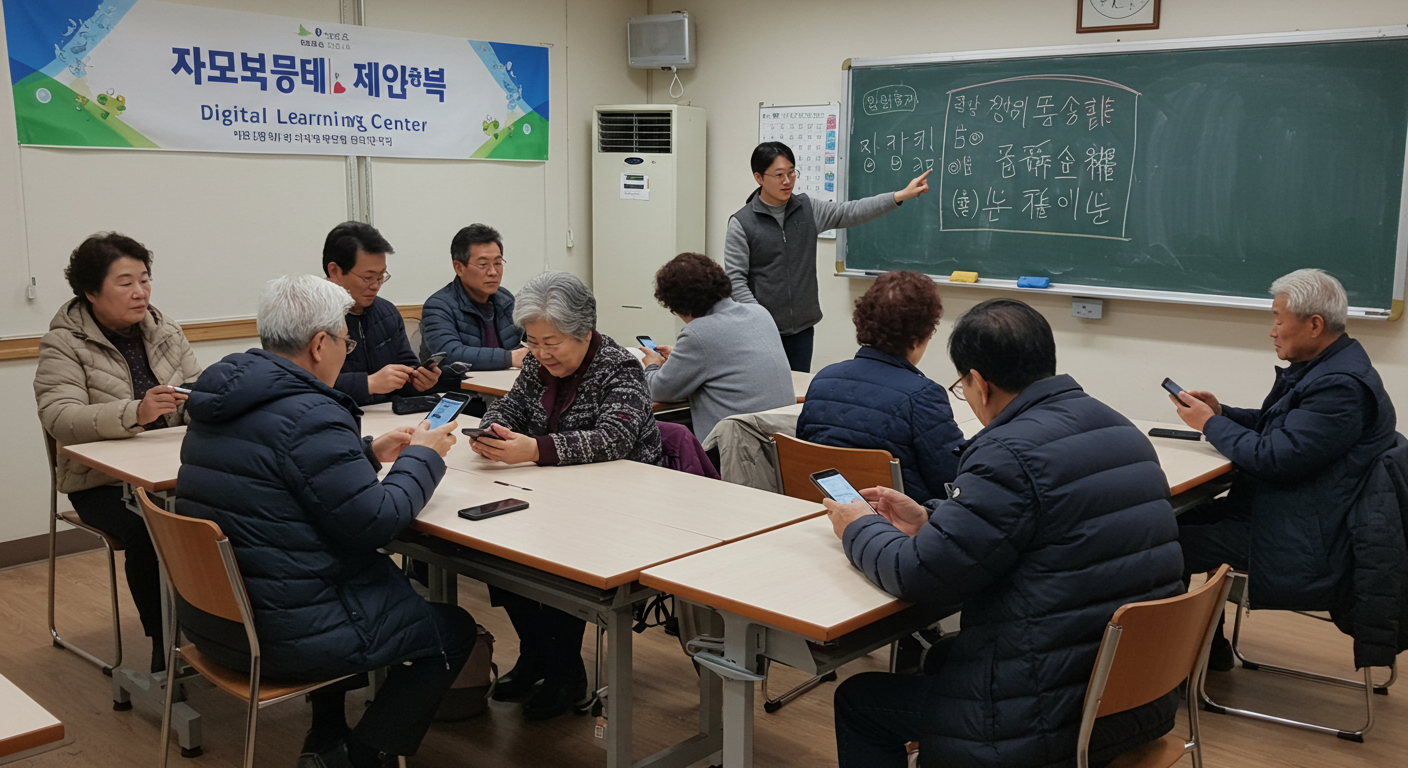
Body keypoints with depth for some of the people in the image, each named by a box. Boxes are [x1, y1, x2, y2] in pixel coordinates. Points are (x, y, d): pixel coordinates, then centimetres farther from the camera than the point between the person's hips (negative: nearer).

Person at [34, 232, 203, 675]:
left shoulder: (163, 329, 11)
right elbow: (59, 418, -19)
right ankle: (164, 642, -13)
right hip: (102, 480, -4)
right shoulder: (63, 344, -4)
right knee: (150, 532, -32)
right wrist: (135, 413, -35)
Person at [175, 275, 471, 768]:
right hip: (283, 634, -10)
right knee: (453, 630, 8)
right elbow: (376, 522, -19)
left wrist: (370, 453, 16)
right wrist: (423, 456, -5)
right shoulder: (308, 415, -23)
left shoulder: (226, 397, 6)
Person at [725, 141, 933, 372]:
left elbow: (852, 212, -1)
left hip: (802, 328, 4)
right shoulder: (742, 223, -7)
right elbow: (736, 279, -9)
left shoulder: (808, 210, 6)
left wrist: (901, 195, -11)